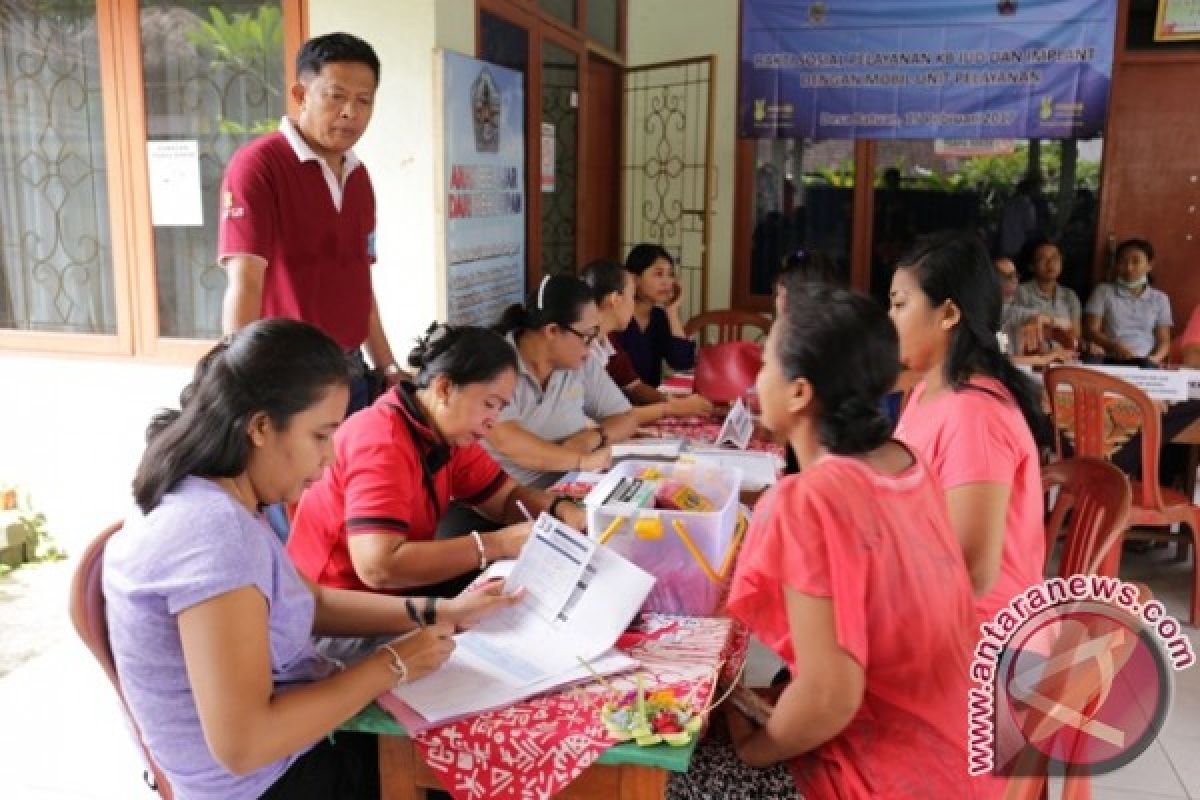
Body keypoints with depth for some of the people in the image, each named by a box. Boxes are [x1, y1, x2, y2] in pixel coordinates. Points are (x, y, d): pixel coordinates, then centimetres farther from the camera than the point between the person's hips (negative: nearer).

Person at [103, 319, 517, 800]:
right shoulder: (216, 532, -29)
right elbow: (242, 744, -30)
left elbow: (309, 602, 12)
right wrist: (392, 665, -21)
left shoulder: (213, 501, 0)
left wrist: (439, 612, 3)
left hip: (291, 750, 8)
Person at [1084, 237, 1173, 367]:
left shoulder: (1160, 299, 18)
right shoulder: (1103, 292, 12)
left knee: (1147, 367, -34)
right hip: (1112, 361, -2)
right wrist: (1114, 346, -14)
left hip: (1146, 363, 2)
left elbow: (1164, 341, 16)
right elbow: (1091, 330, 4)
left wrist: (1154, 359, -6)